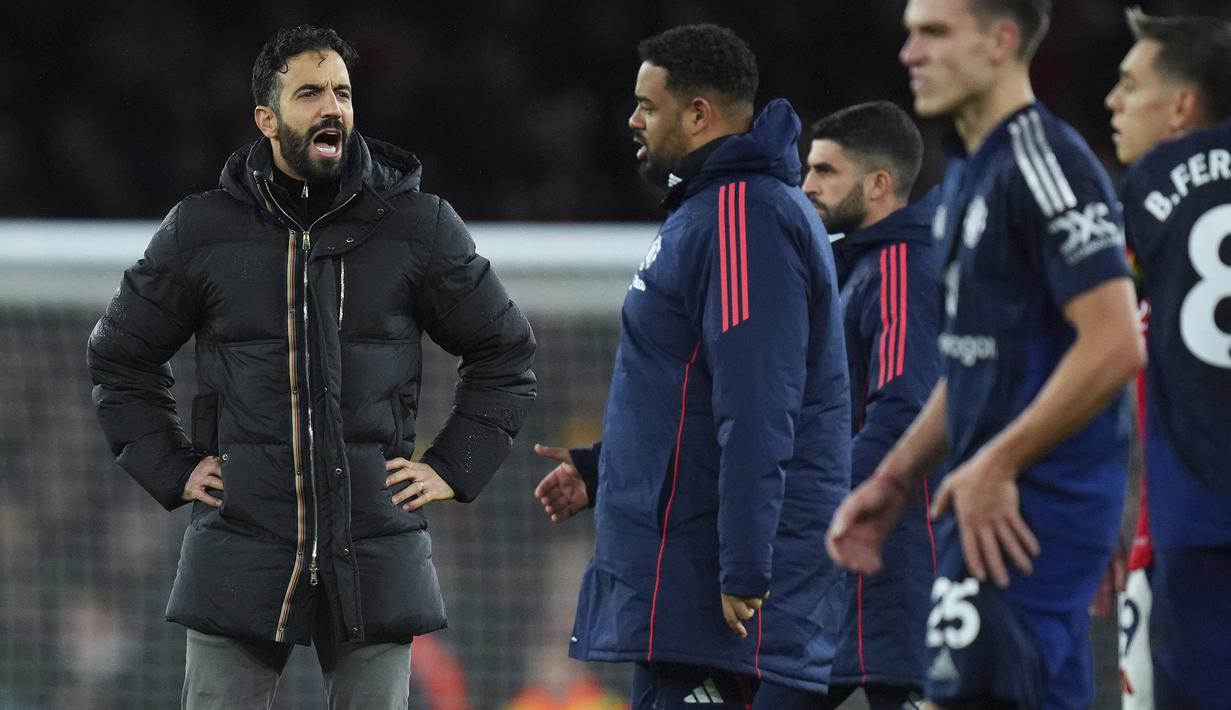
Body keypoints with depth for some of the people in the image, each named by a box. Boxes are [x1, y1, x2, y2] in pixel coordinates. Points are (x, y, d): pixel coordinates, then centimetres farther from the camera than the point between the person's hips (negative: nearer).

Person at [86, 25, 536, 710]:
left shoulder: (419, 227, 5)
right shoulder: (201, 231, 5)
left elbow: (505, 352, 14)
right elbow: (121, 358, 17)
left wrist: (453, 468, 6)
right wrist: (173, 470, 7)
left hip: (375, 553, 0)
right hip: (239, 562, 0)